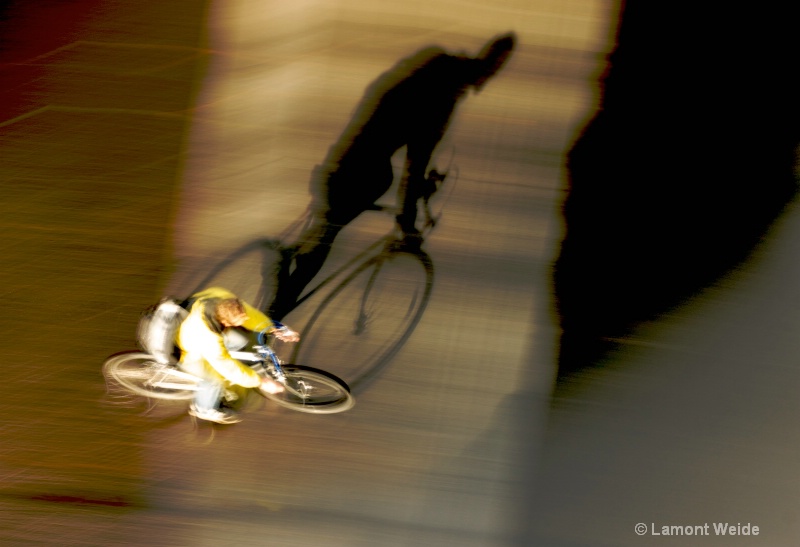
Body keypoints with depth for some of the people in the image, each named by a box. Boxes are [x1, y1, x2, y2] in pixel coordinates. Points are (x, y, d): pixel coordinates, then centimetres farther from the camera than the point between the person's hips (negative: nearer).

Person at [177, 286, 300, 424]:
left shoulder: (222, 297, -29)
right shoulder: (207, 338, -44)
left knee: (239, 340, 0)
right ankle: (205, 409, 8)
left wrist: (273, 329, -20)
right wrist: (261, 382, -30)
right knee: (219, 376, -22)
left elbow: (249, 313, -12)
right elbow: (229, 368, -36)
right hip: (185, 352, -7)